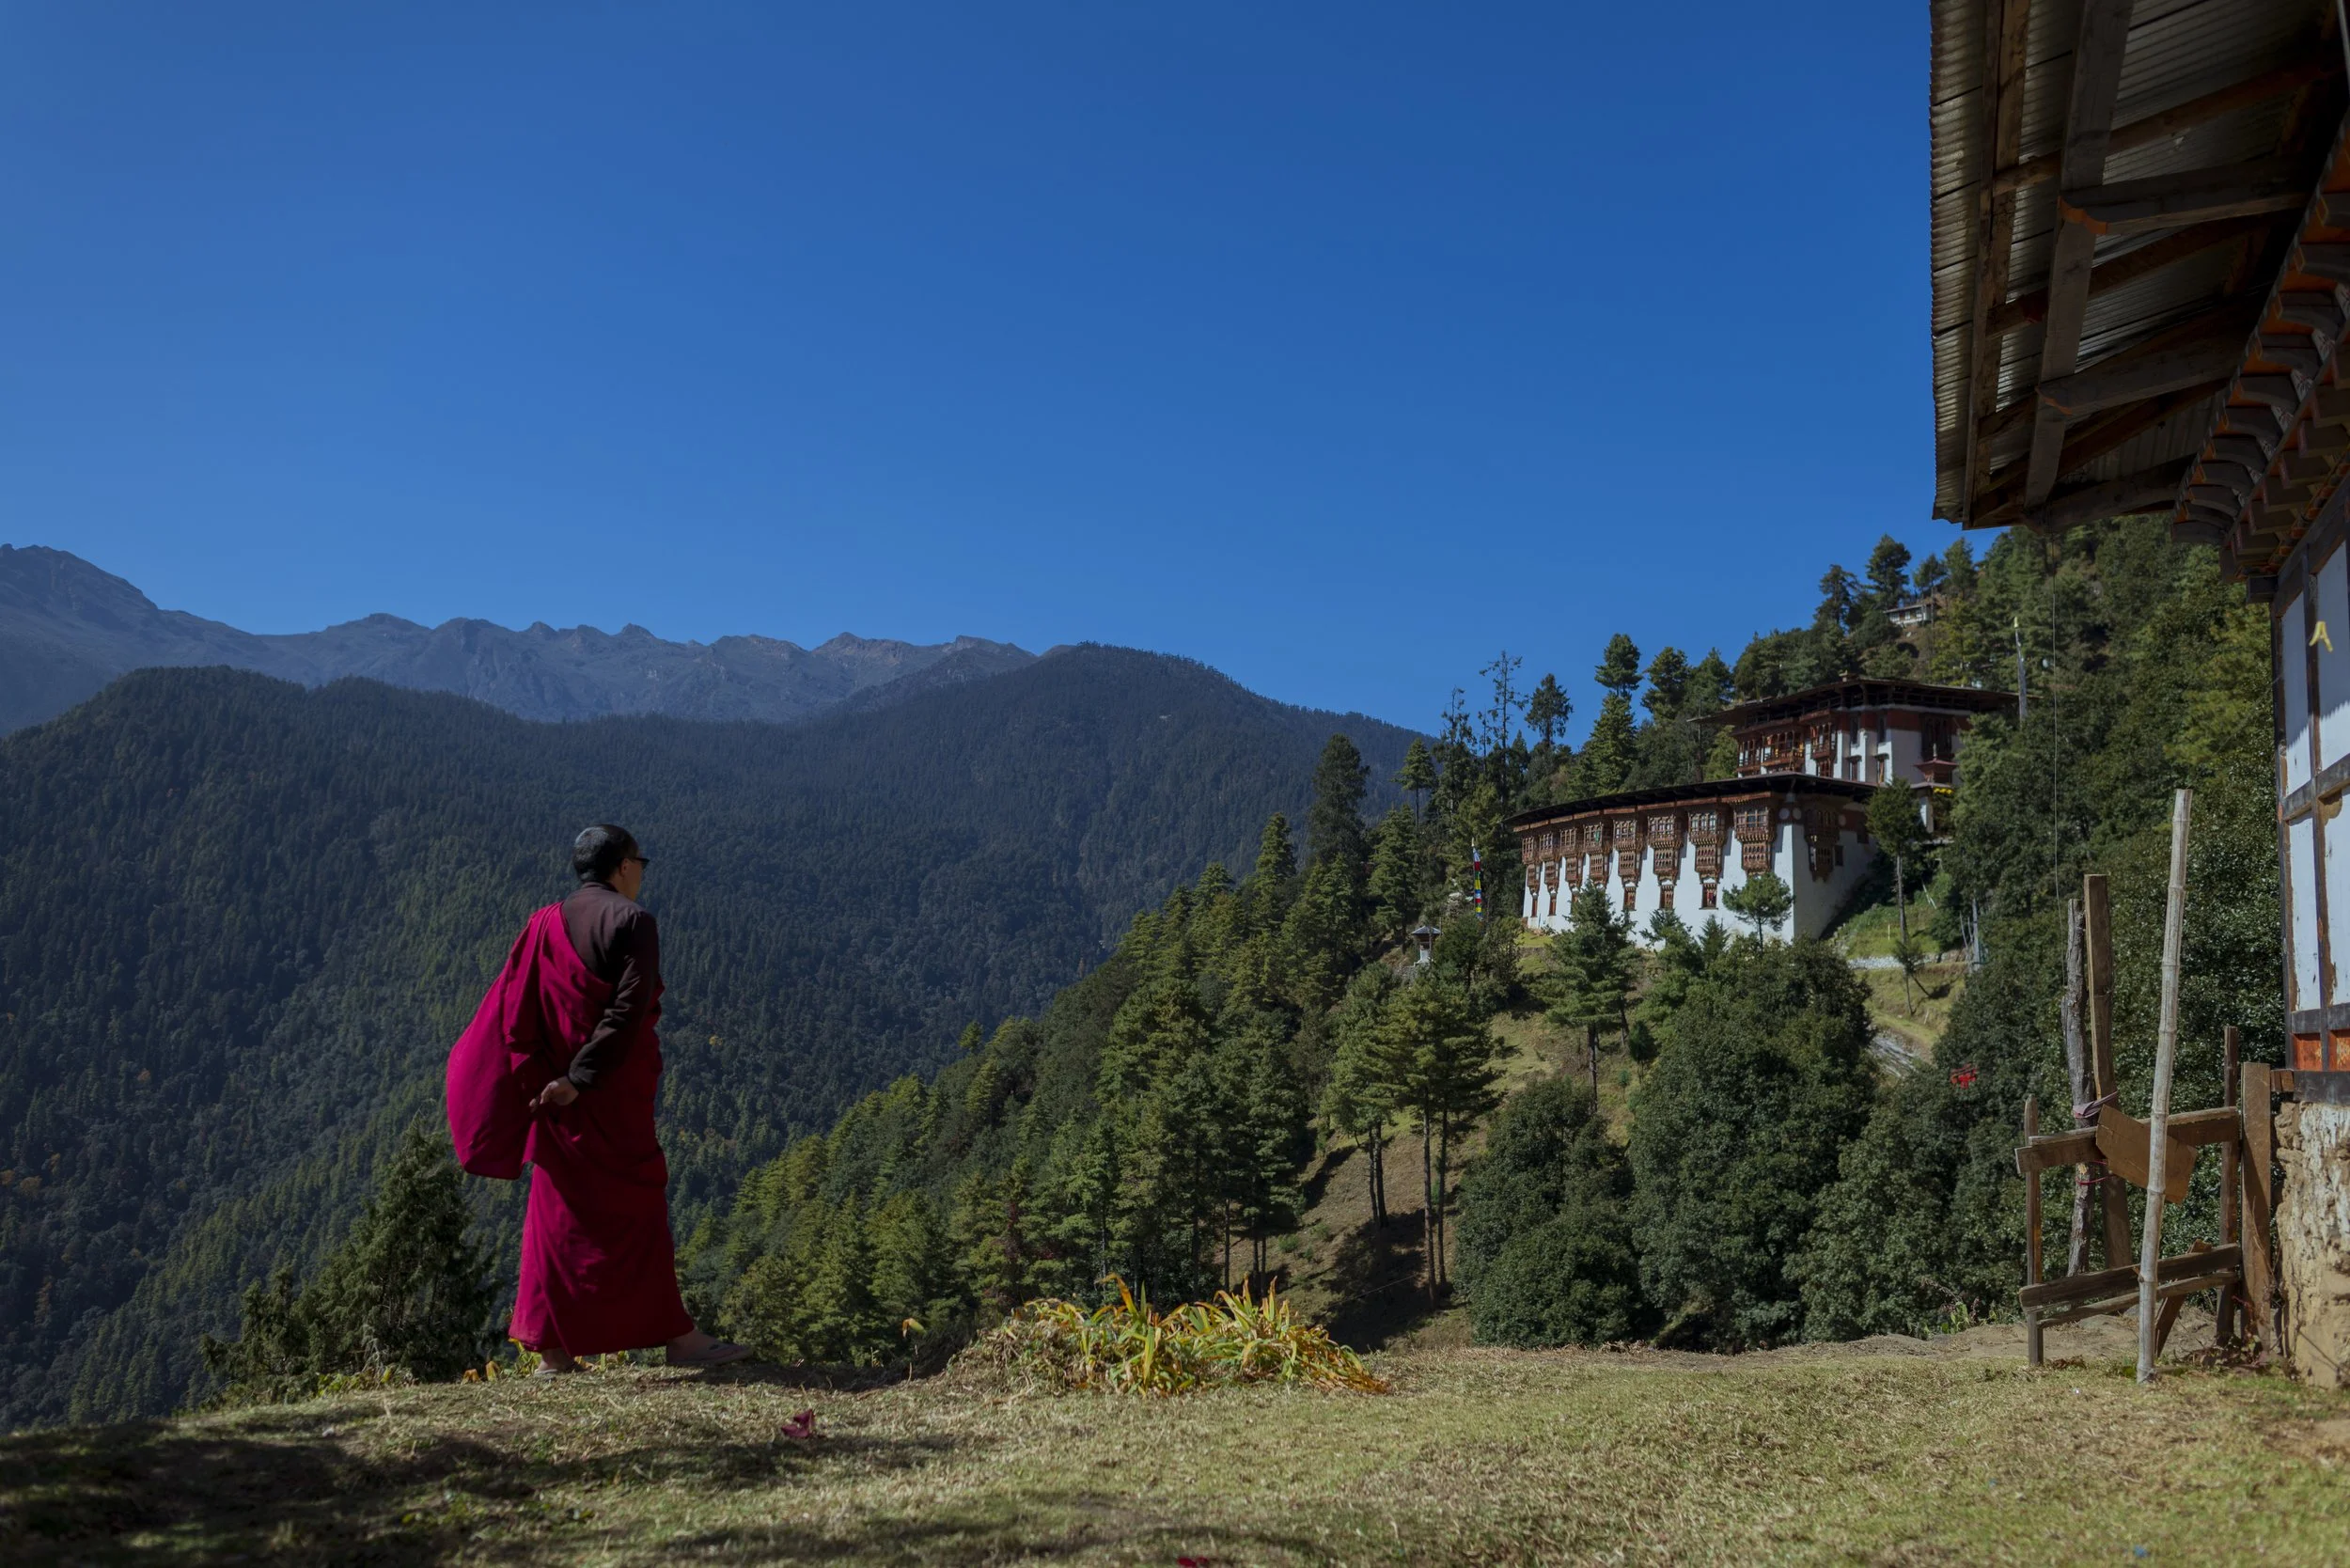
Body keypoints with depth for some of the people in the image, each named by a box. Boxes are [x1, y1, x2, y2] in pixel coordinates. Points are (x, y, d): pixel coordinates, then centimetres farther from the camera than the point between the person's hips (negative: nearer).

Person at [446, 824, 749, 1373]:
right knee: (637, 1204, 1)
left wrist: (533, 1083, 1)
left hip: (556, 1094, 6)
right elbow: (628, 1012, -19)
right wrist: (580, 1080, -18)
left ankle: (553, 1347, 12)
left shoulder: (544, 925, 10)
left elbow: (512, 1011, 4)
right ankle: (675, 1334, 5)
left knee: (559, 1210, 11)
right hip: (615, 1095, -6)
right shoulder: (632, 921, -8)